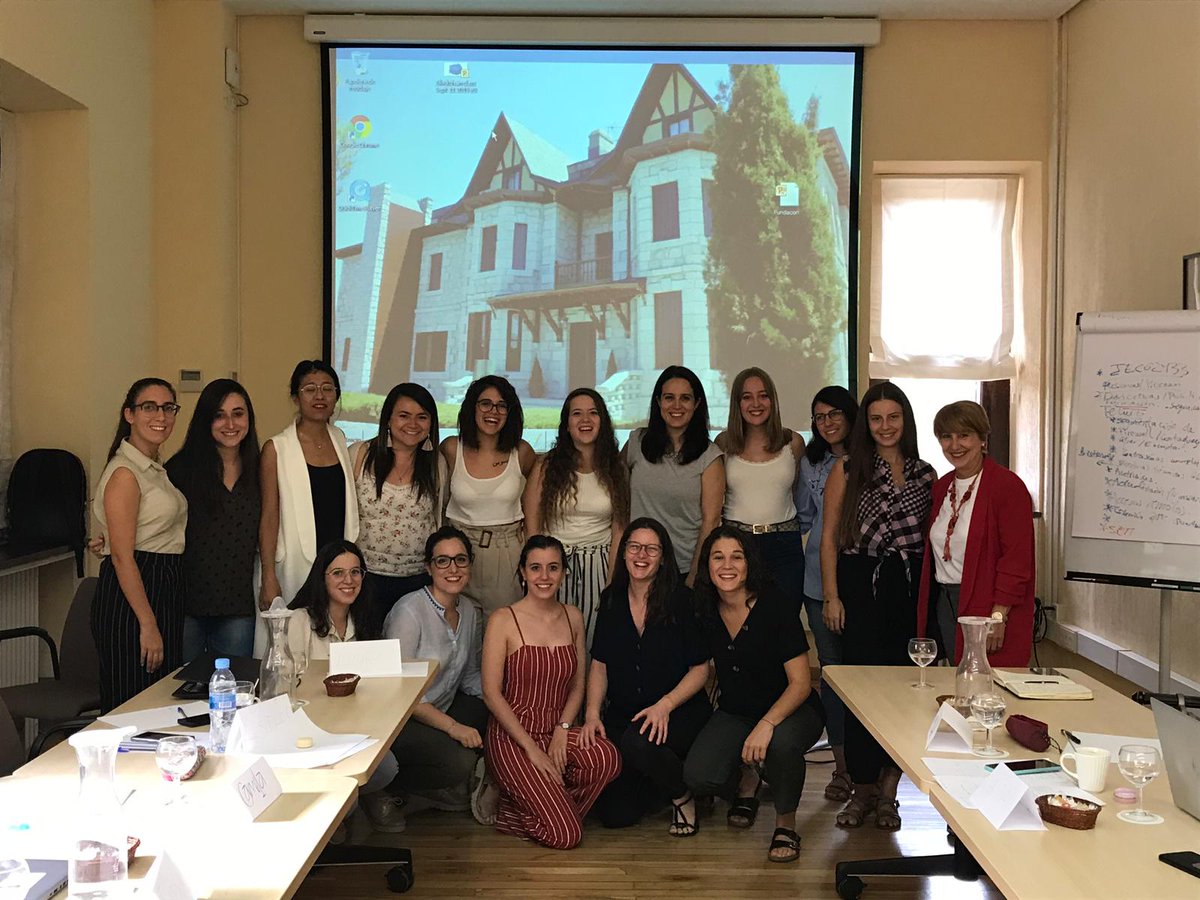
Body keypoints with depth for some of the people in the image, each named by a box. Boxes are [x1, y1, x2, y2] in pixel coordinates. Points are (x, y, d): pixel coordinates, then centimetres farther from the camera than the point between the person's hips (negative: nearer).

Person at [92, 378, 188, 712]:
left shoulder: (156, 469, 14)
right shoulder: (125, 474, -14)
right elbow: (122, 557, -19)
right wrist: (148, 625, -21)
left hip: (165, 591, 9)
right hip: (130, 598, -9)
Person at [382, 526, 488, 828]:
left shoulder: (469, 612, 5)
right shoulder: (409, 611, -19)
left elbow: (470, 676, 14)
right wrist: (452, 726, -26)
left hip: (443, 710, 8)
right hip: (398, 720, -8)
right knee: (458, 762, -29)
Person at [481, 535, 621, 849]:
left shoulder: (573, 618, 7)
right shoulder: (503, 621, -8)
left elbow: (578, 685, 11)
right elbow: (492, 693, -10)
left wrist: (563, 729, -8)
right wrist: (532, 749, -15)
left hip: (558, 730, 6)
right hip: (512, 736, -5)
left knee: (608, 758, -28)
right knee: (566, 835, -18)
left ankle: (540, 799, -2)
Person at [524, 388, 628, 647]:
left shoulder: (616, 470, 5)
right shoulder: (546, 467, -1)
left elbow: (619, 531, 3)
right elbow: (532, 528, 0)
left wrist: (612, 582, -4)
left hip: (599, 567, 1)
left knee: (595, 643, 5)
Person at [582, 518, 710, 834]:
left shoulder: (681, 600, -9)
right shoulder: (611, 600, 5)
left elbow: (700, 669, -7)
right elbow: (599, 665, 8)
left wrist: (665, 705, -20)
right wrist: (592, 713, -6)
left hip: (680, 711, -4)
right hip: (623, 715, 4)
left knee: (638, 742, -37)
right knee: (614, 814, -9)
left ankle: (683, 795, -5)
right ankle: (661, 778, 25)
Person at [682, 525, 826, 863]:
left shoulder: (777, 607, -20)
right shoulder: (705, 612, -6)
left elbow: (801, 682, -20)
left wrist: (767, 724, -35)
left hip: (790, 710, -4)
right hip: (735, 713, 4)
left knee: (780, 744, -39)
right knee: (698, 778, -21)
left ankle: (786, 823, -7)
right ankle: (747, 779, 16)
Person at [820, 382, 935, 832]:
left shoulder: (925, 474, 10)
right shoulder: (847, 470, 4)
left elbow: (929, 536, 12)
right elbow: (829, 537, 2)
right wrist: (831, 596, -4)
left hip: (910, 588, 2)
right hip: (861, 587, -2)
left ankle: (888, 791, 14)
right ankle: (863, 788, 12)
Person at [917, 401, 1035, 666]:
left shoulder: (1008, 486, -9)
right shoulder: (941, 487, 14)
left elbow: (1017, 558, -14)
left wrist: (998, 616, -18)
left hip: (985, 604, -7)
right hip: (942, 602, 7)